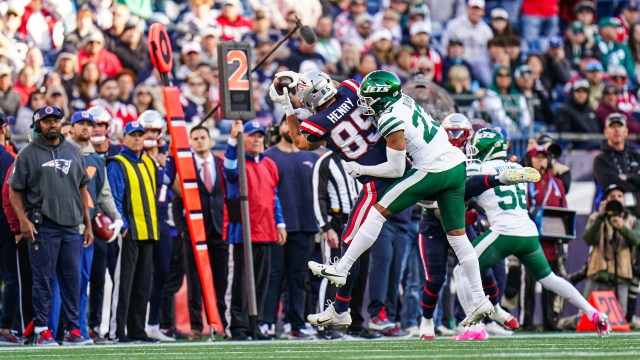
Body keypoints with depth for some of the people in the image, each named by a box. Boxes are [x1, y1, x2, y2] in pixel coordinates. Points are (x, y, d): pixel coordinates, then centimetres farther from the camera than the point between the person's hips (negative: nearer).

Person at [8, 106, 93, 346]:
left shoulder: (74, 152, 14)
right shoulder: (28, 154, 1)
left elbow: (82, 189, 19)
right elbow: (15, 190, 1)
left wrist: (88, 224, 15)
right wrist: (23, 220, -12)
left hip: (71, 227, 4)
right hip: (43, 227, -4)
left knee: (72, 279, 4)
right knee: (43, 279, -3)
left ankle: (73, 330, 9)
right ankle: (42, 330, 2)